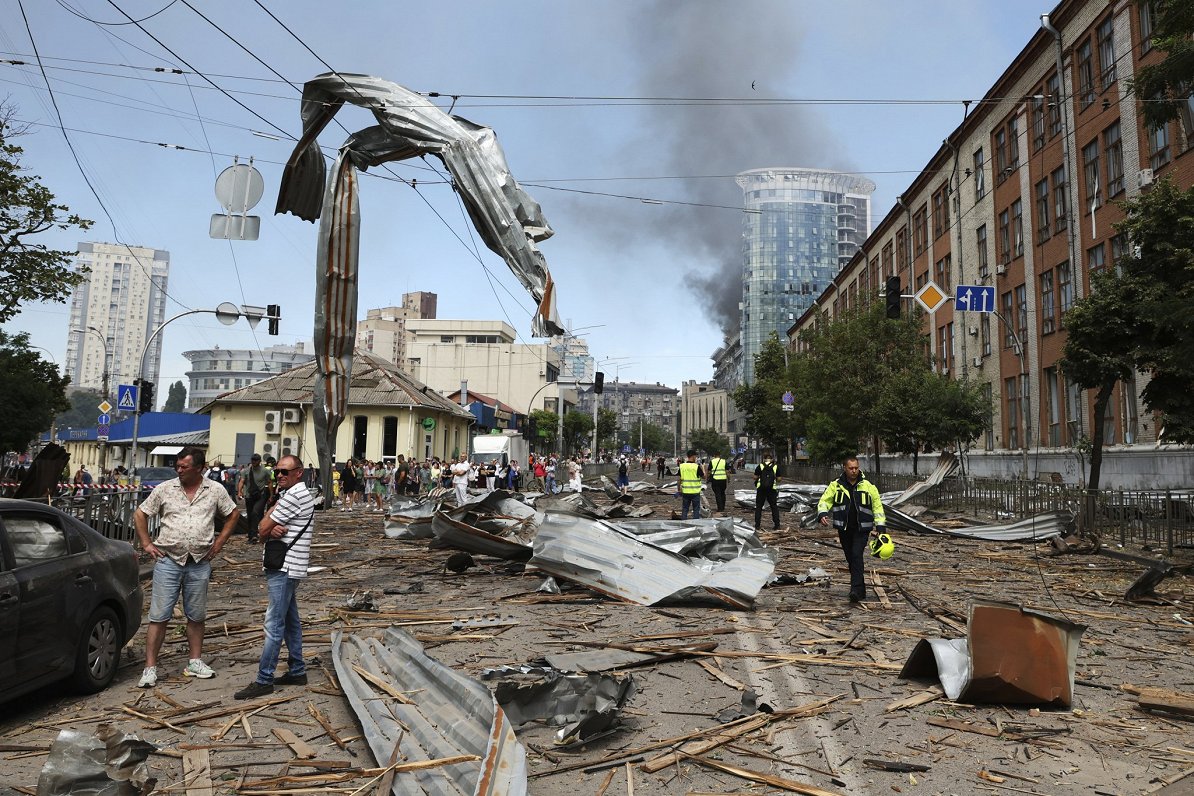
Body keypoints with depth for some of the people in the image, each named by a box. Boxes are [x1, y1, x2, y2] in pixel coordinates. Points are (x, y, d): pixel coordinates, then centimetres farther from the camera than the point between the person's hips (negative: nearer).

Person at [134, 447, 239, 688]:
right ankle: (150, 668, 6)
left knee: (196, 616, 11)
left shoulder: (215, 490, 2)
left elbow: (233, 514, 14)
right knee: (159, 616, -1)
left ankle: (195, 661, 23)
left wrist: (219, 541, 6)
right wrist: (146, 543, 1)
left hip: (199, 563, 1)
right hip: (168, 560, -1)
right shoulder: (165, 489, 0)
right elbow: (140, 514, 8)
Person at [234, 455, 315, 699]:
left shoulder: (294, 495, -16)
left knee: (274, 625, -8)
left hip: (284, 569, -11)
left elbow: (262, 529, -14)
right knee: (290, 621, 15)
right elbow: (264, 530, 10)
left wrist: (270, 529, 6)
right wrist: (274, 530, -12)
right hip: (286, 568, 11)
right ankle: (297, 671, 23)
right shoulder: (293, 494, 18)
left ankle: (264, 681, -5)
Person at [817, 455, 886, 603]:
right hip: (844, 529, 3)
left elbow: (877, 506, 6)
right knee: (850, 559, 9)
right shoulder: (836, 485, 1)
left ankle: (856, 590, -19)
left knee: (857, 555, -18)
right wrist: (822, 514, -18)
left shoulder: (868, 485, 0)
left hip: (861, 528, -2)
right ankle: (861, 591, 22)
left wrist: (880, 527, 0)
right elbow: (824, 501, 3)